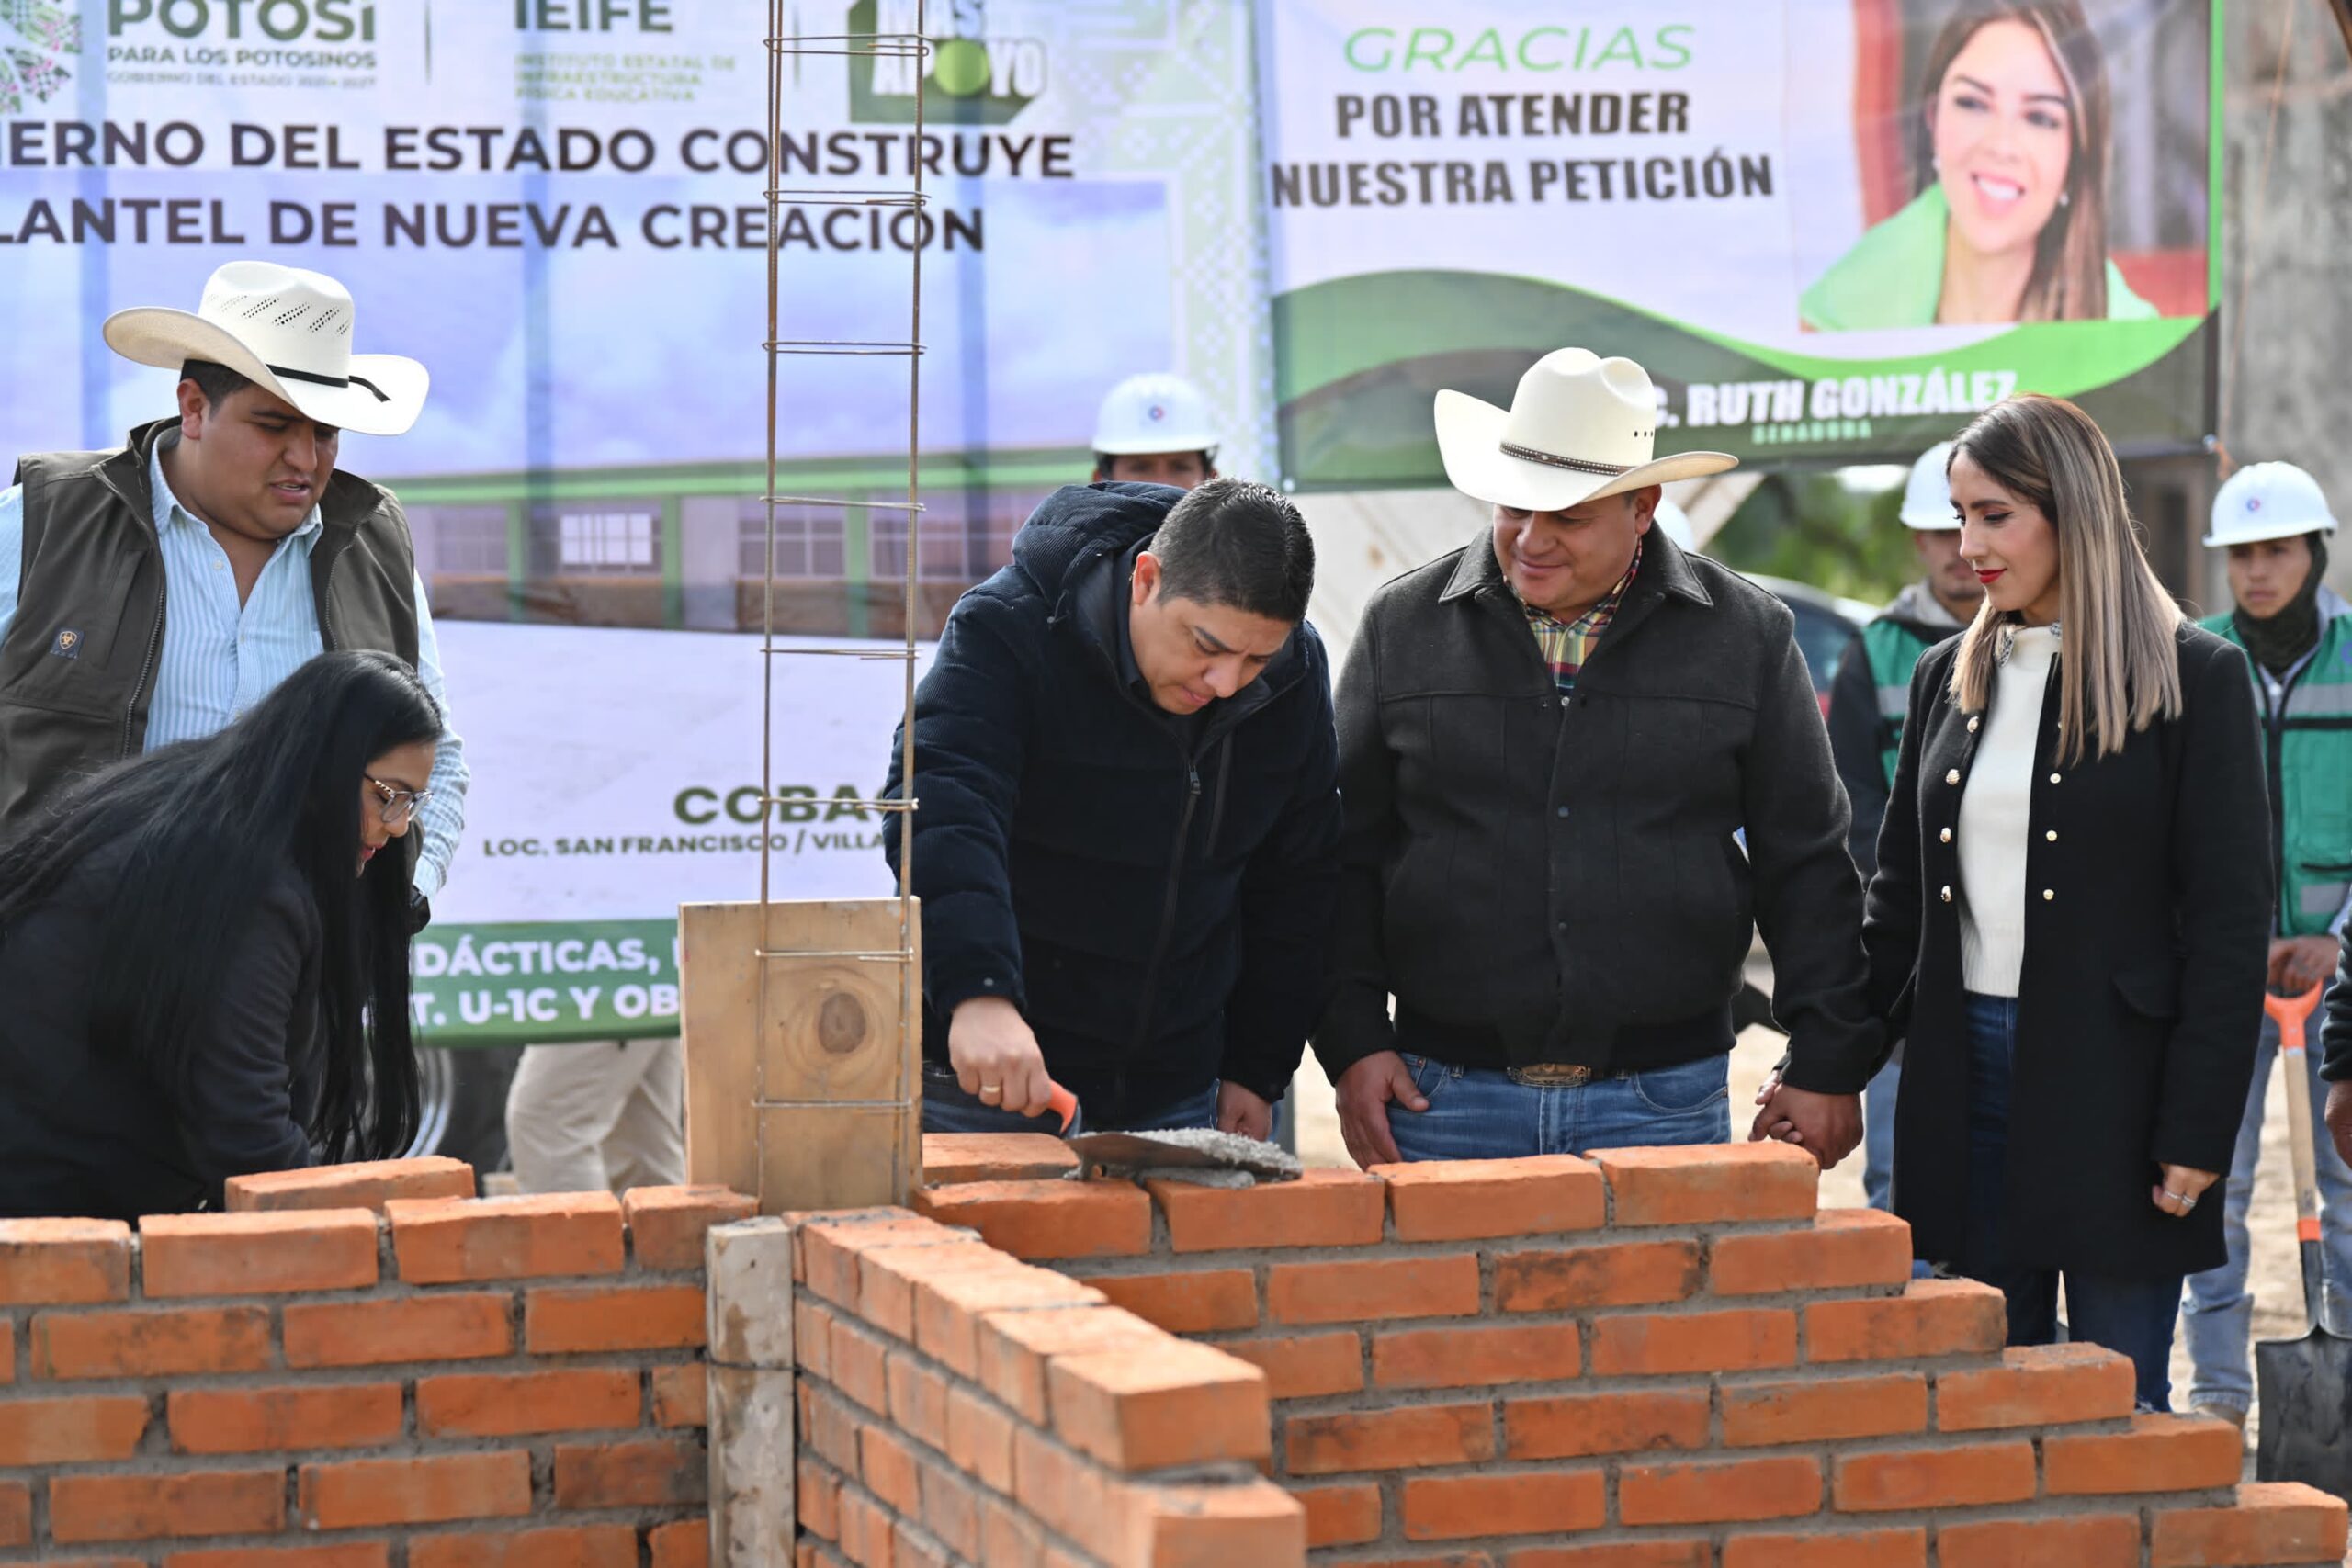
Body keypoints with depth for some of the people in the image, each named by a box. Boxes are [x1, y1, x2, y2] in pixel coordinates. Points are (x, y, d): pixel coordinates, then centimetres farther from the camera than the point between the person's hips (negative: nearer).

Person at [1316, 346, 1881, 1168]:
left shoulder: (1746, 634, 3)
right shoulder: (1402, 625, 5)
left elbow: (1806, 868, 6)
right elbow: (1346, 858, 8)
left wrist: (1829, 1066, 2)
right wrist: (1353, 1042, 0)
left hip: (1663, 1101, 0)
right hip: (1449, 1096, 1)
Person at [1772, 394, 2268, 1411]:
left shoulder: (2193, 678, -5)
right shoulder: (1949, 677, 12)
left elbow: (2231, 917, -7)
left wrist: (2198, 1130, -12)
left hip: (2110, 1080, -5)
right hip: (1966, 1075, 5)